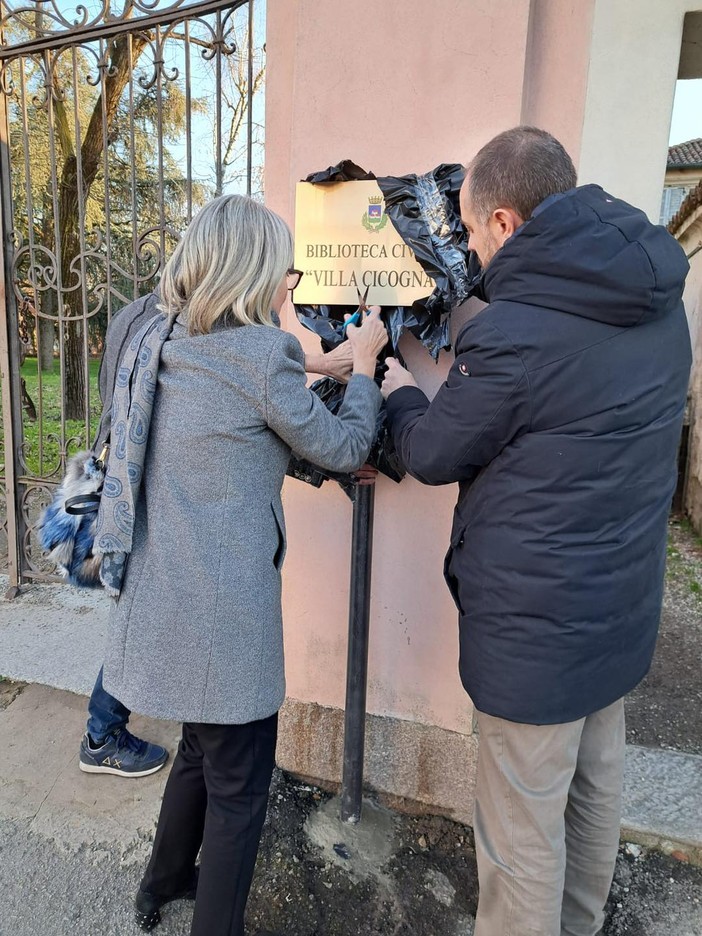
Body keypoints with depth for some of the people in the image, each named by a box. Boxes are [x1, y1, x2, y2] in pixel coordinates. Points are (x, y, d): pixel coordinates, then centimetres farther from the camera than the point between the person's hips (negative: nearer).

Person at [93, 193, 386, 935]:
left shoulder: (156, 341, 6)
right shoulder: (261, 354, -17)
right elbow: (342, 448, -5)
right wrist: (363, 365, 9)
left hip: (157, 596, 9)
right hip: (222, 612, -8)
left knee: (202, 747, 30)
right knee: (239, 786, 13)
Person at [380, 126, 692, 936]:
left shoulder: (513, 331, -24)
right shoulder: (658, 298, 2)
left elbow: (433, 455, -10)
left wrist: (401, 394, 9)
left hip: (535, 626, -9)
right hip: (623, 602, 9)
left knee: (522, 832, 11)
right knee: (594, 787, 26)